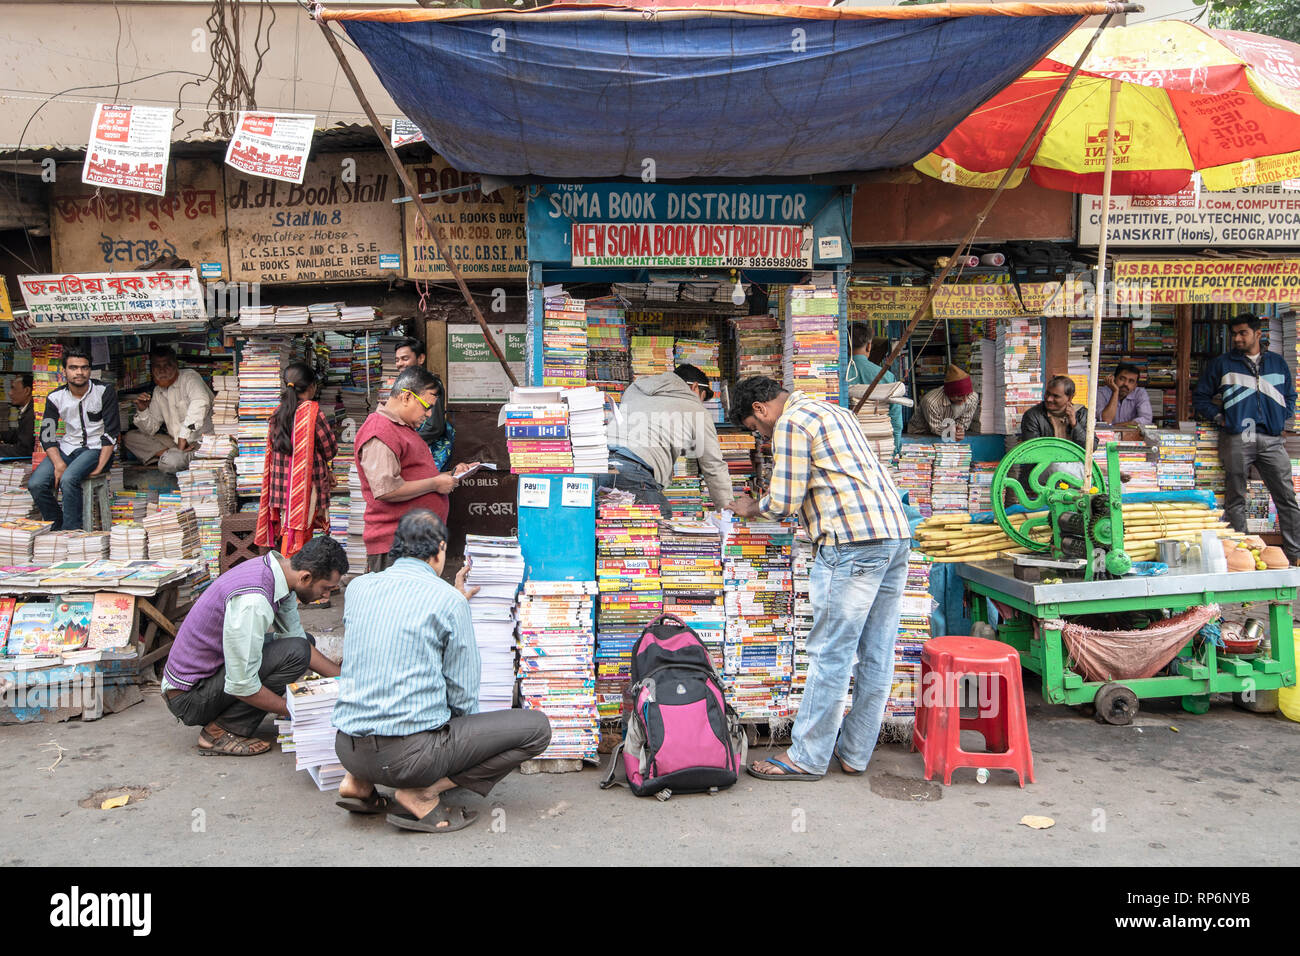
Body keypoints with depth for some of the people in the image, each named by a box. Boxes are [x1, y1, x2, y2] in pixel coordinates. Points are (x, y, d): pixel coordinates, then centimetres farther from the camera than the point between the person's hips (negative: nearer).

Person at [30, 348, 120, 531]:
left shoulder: (105, 392, -7)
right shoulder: (55, 397, 4)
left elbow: (111, 432, -10)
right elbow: (47, 436, 3)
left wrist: (99, 467, -18)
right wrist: (59, 463, -15)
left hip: (97, 448, -4)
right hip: (68, 447, 4)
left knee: (68, 479, -32)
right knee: (35, 484, -18)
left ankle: (72, 532, -20)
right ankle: (57, 529, 1)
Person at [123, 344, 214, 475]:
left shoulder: (189, 377, -9)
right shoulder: (158, 392, 13)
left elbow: (201, 402, -33)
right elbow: (151, 430, 16)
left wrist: (184, 436, -34)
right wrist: (143, 410, -5)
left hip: (202, 441, -8)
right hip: (176, 442, 8)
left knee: (169, 463, -34)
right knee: (130, 437, 3)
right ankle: (168, 453, -13)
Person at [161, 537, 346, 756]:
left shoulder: (278, 568, -3)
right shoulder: (253, 600, -32)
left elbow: (296, 637, 8)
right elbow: (242, 686, -28)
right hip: (189, 697, -10)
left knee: (302, 641, 13)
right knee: (296, 652, -23)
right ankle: (220, 732, -9)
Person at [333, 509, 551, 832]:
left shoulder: (357, 587, 8)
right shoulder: (448, 599, -9)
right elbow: (463, 696, -4)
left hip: (347, 748, 7)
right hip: (410, 753, -7)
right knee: (537, 726, 0)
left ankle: (358, 781, 16)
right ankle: (422, 794, -7)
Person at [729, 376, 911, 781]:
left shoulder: (791, 422, -3)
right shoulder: (834, 411, 25)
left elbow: (784, 501, -7)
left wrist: (751, 509, 12)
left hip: (854, 543, -10)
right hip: (896, 535, 10)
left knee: (830, 653, -3)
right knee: (876, 653, 10)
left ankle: (807, 757, 6)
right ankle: (855, 753, 19)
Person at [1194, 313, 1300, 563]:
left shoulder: (1277, 362, 17)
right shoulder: (1221, 364, 10)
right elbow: (1202, 397, 11)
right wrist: (1220, 418, -2)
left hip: (1272, 439, 2)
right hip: (1236, 438, -2)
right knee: (1236, 499, 0)